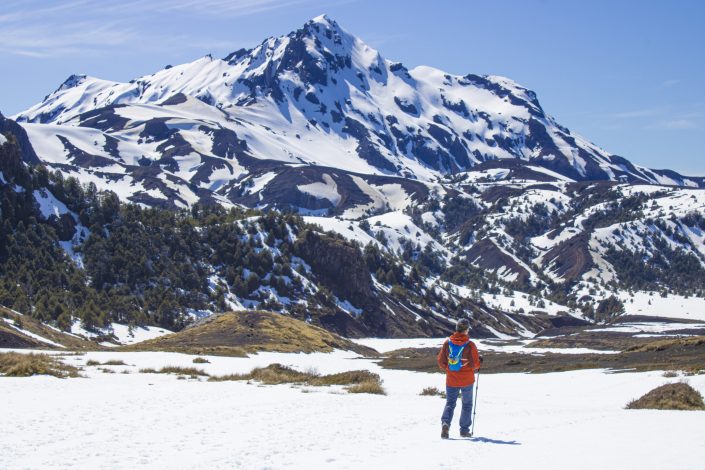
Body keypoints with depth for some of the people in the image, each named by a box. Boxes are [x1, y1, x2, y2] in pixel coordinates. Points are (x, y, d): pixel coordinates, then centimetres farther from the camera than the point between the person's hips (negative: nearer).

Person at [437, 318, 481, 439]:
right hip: (467, 380, -2)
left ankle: (445, 423, -14)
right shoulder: (470, 345, -13)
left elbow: (441, 360, 0)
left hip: (451, 380, 2)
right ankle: (464, 430, 15)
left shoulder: (447, 342, -5)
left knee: (450, 403, 12)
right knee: (467, 404, 15)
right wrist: (476, 368, 11)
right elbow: (475, 363, -12)